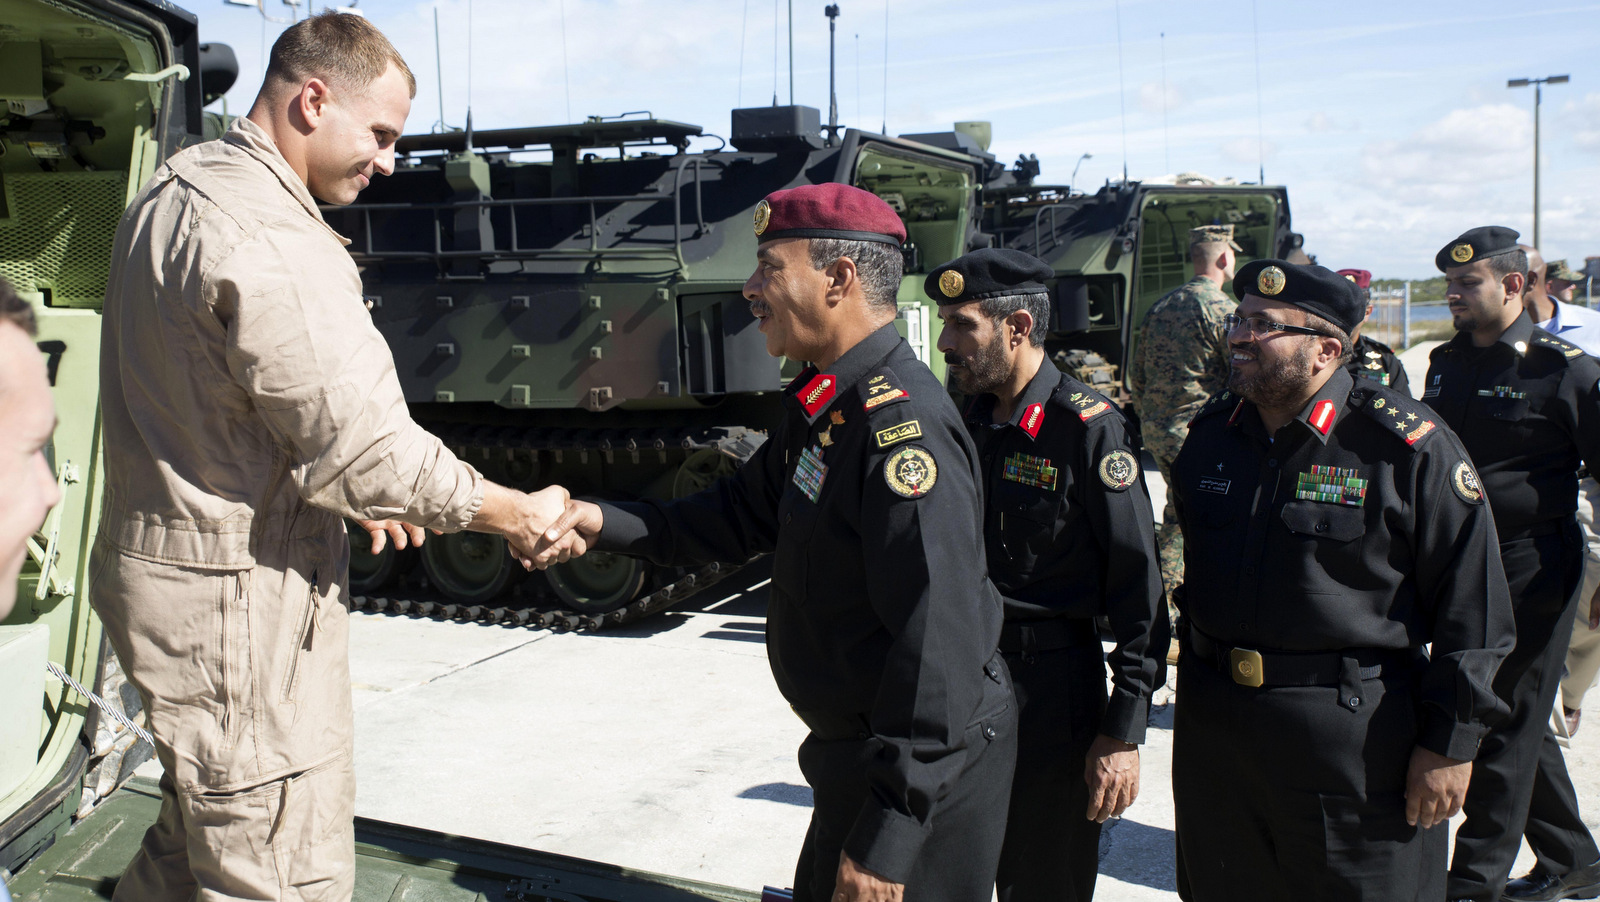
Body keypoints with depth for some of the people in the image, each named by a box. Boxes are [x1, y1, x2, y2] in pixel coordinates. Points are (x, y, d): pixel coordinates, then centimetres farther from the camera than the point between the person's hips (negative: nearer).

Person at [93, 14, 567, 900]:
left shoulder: (170, 194, 11)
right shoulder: (268, 242, -23)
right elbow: (363, 444, -24)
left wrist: (347, 491, 17)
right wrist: (514, 513, -12)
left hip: (160, 554, 11)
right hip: (239, 597, -10)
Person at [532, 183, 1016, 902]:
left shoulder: (902, 425, -28)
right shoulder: (824, 405, 4)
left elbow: (938, 648, -30)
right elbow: (745, 512, 15)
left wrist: (886, 841, -27)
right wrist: (605, 523, 1)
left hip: (926, 772, -9)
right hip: (856, 750, 9)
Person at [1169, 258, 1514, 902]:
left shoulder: (1407, 444, -12)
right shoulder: (1213, 432, 6)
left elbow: (1472, 603, -10)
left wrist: (1450, 743, -10)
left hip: (1357, 737, -5)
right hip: (1214, 723, 6)